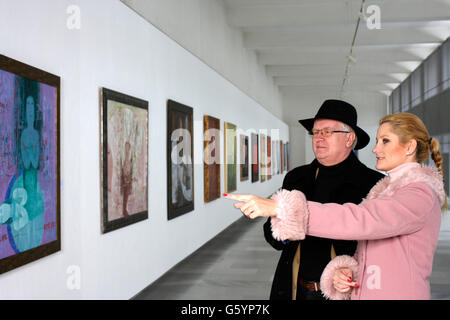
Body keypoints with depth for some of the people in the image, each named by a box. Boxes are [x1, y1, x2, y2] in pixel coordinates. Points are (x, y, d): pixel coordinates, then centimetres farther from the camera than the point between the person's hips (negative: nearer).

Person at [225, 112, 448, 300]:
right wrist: (343, 271, -10)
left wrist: (279, 207, -34)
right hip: (363, 292, 7)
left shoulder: (421, 194, -15)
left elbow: (362, 220, -30)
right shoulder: (385, 189, 12)